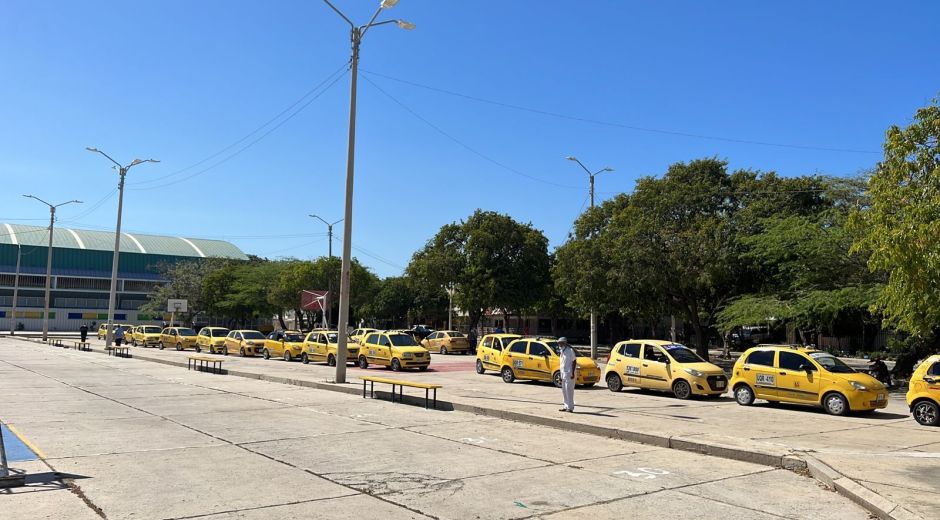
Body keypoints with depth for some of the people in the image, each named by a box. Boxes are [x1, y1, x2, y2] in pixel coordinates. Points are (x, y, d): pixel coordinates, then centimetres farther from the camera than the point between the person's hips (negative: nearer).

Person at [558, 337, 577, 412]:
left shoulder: (570, 350, -12)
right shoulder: (562, 351, 13)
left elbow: (574, 362, -14)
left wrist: (572, 373, -20)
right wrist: (561, 374, 17)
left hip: (569, 373, -9)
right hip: (563, 373, 9)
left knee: (569, 391, -7)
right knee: (564, 391, 11)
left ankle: (570, 407, -3)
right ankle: (566, 406, 17)